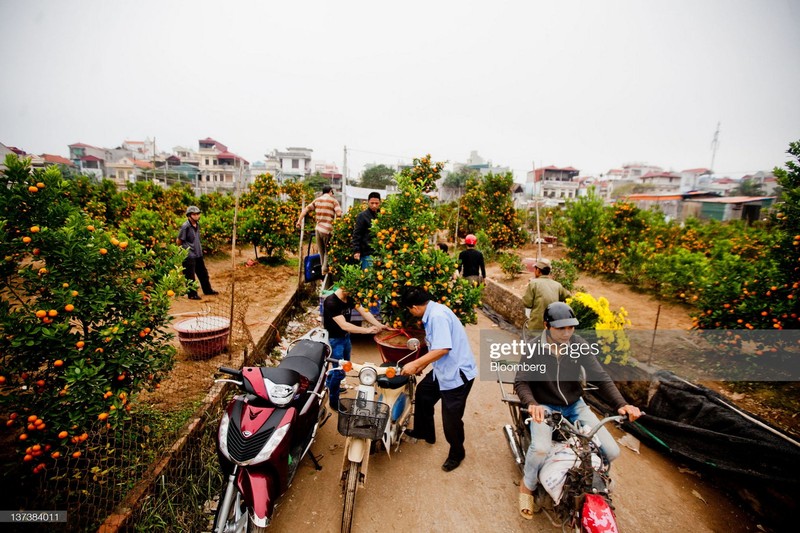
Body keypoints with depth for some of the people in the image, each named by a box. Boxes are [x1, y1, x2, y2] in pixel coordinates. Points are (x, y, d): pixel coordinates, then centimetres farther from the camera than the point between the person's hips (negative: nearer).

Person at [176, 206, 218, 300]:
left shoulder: (197, 224, 6)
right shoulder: (185, 226, -17)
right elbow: (178, 241, -11)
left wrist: (199, 248, 13)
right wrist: (186, 248, 1)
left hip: (198, 254, 8)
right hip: (189, 256, -8)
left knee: (203, 273, 18)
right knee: (190, 276, 4)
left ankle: (207, 290, 32)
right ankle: (192, 294, 16)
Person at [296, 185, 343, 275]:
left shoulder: (317, 200, 13)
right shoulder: (333, 200, -1)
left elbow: (306, 209, 6)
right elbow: (339, 214, -14)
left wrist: (299, 220, 9)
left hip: (318, 229, 5)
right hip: (327, 230, -5)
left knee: (321, 251, 16)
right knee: (328, 251, 9)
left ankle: (323, 269, 23)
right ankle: (325, 269, 6)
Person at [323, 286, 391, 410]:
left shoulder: (350, 298, -5)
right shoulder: (331, 302, -30)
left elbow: (364, 312, -11)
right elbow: (343, 325, -34)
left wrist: (380, 325, -23)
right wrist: (367, 330, -36)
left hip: (345, 337, 8)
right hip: (334, 339, -8)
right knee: (340, 371, -3)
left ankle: (328, 383, 52)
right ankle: (334, 402, 20)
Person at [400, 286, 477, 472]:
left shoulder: (438, 315, -25)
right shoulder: (432, 313, 6)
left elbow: (442, 349, -31)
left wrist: (415, 364, -23)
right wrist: (422, 365, 23)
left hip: (457, 374, -10)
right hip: (443, 370, 10)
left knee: (451, 419, 4)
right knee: (423, 393, 23)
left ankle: (456, 453, 32)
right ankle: (424, 432, 45)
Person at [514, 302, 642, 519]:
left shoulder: (580, 346, -8)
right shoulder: (535, 349, -17)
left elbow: (600, 377, -10)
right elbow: (521, 382, -20)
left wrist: (620, 404, -26)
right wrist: (531, 404, -39)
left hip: (575, 405, 4)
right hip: (544, 407, -4)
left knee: (612, 452, -6)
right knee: (540, 448, -30)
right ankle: (527, 485, 4)